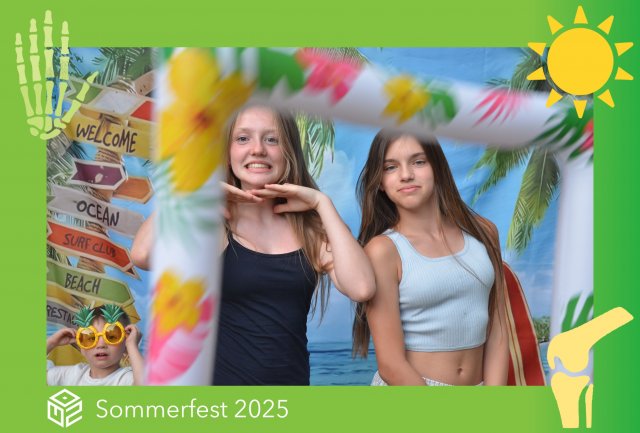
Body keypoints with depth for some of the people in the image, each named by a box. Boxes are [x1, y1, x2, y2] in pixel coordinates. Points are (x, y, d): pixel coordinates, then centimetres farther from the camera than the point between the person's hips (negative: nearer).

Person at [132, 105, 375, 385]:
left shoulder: (311, 229, 0)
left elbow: (362, 289, -16)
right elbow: (144, 256, -25)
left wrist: (322, 202, -12)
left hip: (292, 381, 2)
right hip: (219, 379, -2)